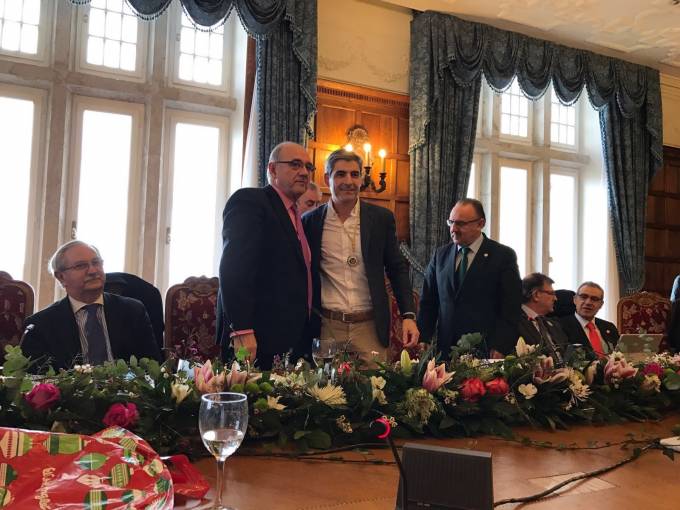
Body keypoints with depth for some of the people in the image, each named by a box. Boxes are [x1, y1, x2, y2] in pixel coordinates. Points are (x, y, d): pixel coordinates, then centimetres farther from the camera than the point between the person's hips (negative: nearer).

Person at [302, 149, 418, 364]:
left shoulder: (382, 218, 1)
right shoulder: (310, 221, 2)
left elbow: (397, 269, 5)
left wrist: (409, 315, -5)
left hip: (370, 328, 0)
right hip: (326, 328, 0)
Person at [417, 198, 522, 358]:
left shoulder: (503, 256, -2)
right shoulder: (440, 254, 9)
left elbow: (511, 309, -5)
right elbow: (428, 303, 11)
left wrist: (499, 349, -13)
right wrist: (423, 340, 0)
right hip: (445, 349, 3)